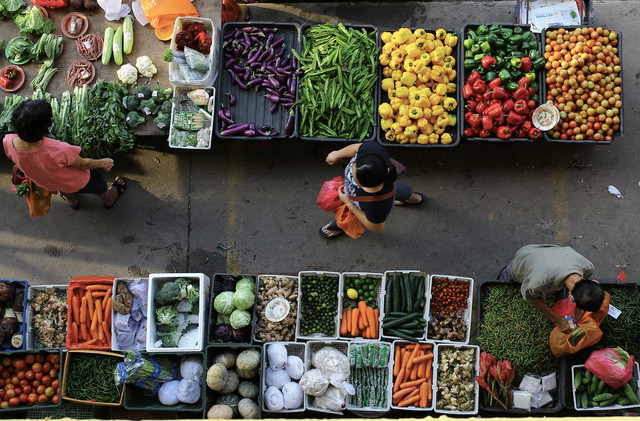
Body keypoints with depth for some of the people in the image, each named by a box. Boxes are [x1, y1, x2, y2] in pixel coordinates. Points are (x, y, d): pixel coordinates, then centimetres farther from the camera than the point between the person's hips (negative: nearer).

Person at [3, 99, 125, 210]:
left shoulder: (8, 142, -30)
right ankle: (109, 200, 64)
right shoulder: (58, 151, -46)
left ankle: (72, 201, 73)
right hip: (77, 183, -4)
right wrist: (102, 163, -4)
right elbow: (83, 164, -25)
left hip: (47, 184, 4)